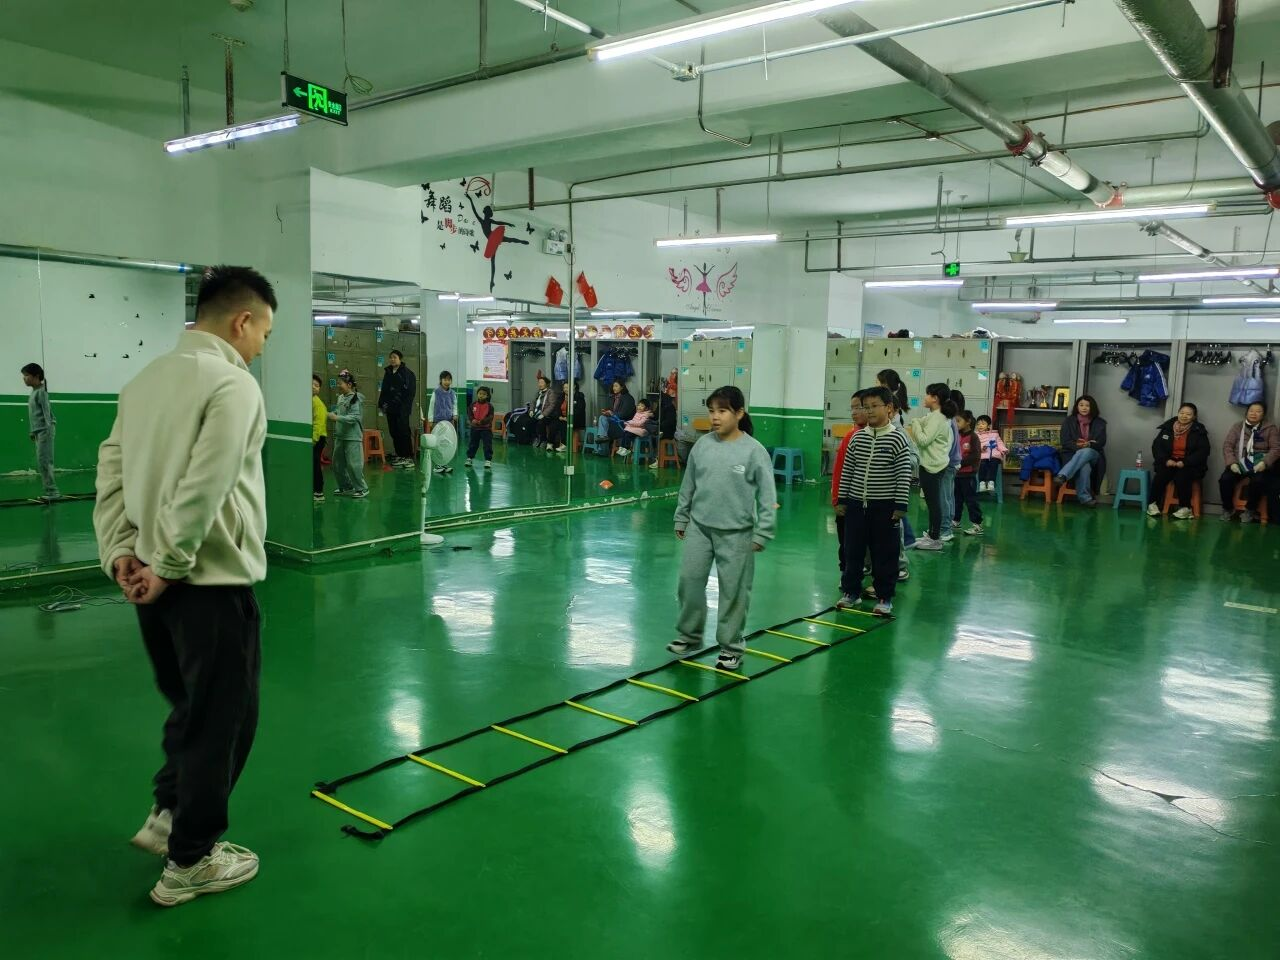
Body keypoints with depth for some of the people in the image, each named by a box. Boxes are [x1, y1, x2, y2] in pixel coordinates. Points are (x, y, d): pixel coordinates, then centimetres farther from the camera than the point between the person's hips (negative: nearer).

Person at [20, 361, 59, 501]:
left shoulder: (41, 391, -10)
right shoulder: (34, 391, 16)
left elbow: (46, 411, -18)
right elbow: (32, 414, 20)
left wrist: (48, 429, -26)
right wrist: (32, 431, 21)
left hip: (44, 431, -9)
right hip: (38, 431, 9)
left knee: (43, 461, -11)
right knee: (41, 462, 9)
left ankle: (52, 491, -11)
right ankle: (49, 491, 11)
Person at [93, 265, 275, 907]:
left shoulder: (144, 379, 11)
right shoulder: (232, 383, -16)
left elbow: (111, 472, 8)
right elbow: (203, 491, -24)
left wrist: (122, 554, 4)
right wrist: (166, 566, -14)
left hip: (156, 583, 9)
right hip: (211, 584, -8)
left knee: (189, 705, 25)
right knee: (222, 718, 6)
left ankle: (167, 817, 37)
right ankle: (189, 863, 17)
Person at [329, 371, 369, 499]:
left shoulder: (356, 398, -12)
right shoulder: (340, 397, 8)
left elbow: (354, 417, -20)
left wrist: (337, 418, -26)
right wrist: (331, 416, -2)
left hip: (353, 437, -8)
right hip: (340, 436, 8)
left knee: (353, 464, -7)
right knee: (337, 464, 13)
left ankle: (362, 489, 6)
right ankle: (346, 487, 27)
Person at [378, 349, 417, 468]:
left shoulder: (407, 373, -5)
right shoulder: (388, 372, 15)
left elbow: (411, 391, -9)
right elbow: (383, 390, 20)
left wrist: (406, 406, -14)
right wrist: (381, 403, 11)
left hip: (402, 409, -7)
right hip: (390, 408, 7)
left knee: (403, 431, -8)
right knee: (394, 432, 7)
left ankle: (409, 457, -6)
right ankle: (399, 455, 14)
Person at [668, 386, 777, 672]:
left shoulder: (753, 450, -11)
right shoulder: (702, 445, 1)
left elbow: (767, 495, -9)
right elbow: (688, 485, 11)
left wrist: (762, 533, -11)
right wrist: (681, 518, 13)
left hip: (735, 532, -4)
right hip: (700, 527, 4)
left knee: (733, 590, 4)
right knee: (689, 579, 9)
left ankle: (731, 646, 21)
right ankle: (690, 635, 29)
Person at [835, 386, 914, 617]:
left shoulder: (897, 438, -8)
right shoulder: (857, 437, 4)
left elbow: (904, 475, -8)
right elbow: (847, 470, 8)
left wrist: (900, 506, -11)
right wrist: (842, 499, 7)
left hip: (884, 506, -4)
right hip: (856, 504, 4)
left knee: (884, 554, 5)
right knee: (852, 551, 11)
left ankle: (884, 597, 17)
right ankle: (850, 591, 25)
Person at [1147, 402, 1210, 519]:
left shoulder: (1199, 431, 1)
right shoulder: (1167, 427, 8)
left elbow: (1203, 451, -7)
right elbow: (1156, 446, 5)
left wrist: (1185, 462, -19)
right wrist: (1166, 460, -12)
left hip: (1190, 465, -2)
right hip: (1169, 462, 2)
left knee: (1181, 476, -32)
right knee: (1161, 475, -28)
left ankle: (1185, 508, -20)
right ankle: (1153, 504, -15)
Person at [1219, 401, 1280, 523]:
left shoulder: (1270, 428, 8)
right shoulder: (1237, 426, 12)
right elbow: (1227, 445, 4)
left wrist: (1265, 462, -18)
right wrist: (1232, 462, -13)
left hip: (1258, 465, -2)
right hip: (1240, 463, 2)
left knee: (1258, 481, -34)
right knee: (1225, 479, -27)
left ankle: (1250, 510, -7)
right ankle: (1228, 509, -1)